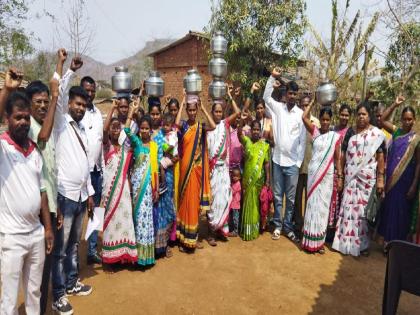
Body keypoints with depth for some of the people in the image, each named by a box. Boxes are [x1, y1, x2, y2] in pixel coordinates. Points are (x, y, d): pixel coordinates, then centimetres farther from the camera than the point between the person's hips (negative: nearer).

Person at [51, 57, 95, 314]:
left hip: (81, 194, 7)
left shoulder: (82, 128, 13)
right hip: (64, 195, -7)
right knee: (60, 247, 4)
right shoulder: (61, 123, -5)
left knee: (74, 243, 18)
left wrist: (90, 192, 15)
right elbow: (58, 93, -24)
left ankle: (72, 282, 33)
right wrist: (70, 70, -27)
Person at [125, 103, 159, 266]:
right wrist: (132, 111, -16)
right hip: (137, 181, -1)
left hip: (149, 183, 1)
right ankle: (139, 251, 15)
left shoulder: (154, 145, 7)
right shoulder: (136, 142, 2)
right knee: (139, 213, 4)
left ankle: (146, 252, 15)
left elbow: (156, 167, 5)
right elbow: (127, 130, -18)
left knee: (147, 213, 5)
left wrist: (157, 188, 2)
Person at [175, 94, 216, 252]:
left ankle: (192, 237, 24)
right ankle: (183, 238, 17)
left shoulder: (201, 126, 3)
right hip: (185, 167, -1)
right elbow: (176, 123, -24)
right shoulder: (183, 125, 0)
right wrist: (181, 105, -11)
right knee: (185, 200, 5)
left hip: (197, 168, 1)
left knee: (194, 200, 9)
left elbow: (213, 126, -18)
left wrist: (203, 109, -8)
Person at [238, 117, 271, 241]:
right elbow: (239, 133, -18)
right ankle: (246, 230, 20)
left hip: (259, 179, -1)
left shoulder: (265, 145, 0)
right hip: (247, 178, 1)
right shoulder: (247, 141, 2)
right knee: (247, 203, 9)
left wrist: (267, 179, -4)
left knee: (255, 203, 7)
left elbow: (267, 163, -1)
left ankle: (254, 230, 18)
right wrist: (242, 120, -32)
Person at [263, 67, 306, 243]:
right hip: (278, 160, 1)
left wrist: (299, 161, -3)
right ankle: (277, 226, 22)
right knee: (277, 196, 9)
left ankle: (288, 227, 21)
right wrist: (273, 77, -11)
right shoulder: (278, 108, 5)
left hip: (293, 162, -1)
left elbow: (303, 140, 0)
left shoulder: (301, 114, 0)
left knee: (291, 198, 8)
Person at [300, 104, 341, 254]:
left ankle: (319, 241, 17)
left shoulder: (335, 136, 2)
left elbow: (337, 159, 5)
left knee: (323, 205, 6)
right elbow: (304, 117, -13)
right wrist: (313, 101, -3)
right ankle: (310, 241, 13)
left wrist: (340, 177, 3)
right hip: (313, 173, 0)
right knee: (312, 204, 4)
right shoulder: (315, 131, 2)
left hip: (327, 175, 1)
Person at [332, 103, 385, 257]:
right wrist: (340, 175, 4)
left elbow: (380, 157, -4)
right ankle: (346, 241, 17)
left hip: (367, 177, -2)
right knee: (348, 207, 5)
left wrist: (380, 179, -9)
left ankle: (363, 243, 17)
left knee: (363, 208, 3)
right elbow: (343, 154, 7)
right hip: (350, 176, 3)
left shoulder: (377, 133, -1)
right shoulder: (350, 132, 8)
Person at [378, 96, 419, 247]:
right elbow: (383, 120, 8)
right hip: (391, 180, 4)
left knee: (400, 210, 4)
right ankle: (388, 240, 26)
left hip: (405, 182, -4)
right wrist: (394, 105, -2)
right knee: (389, 208, 11)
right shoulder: (396, 132, 5)